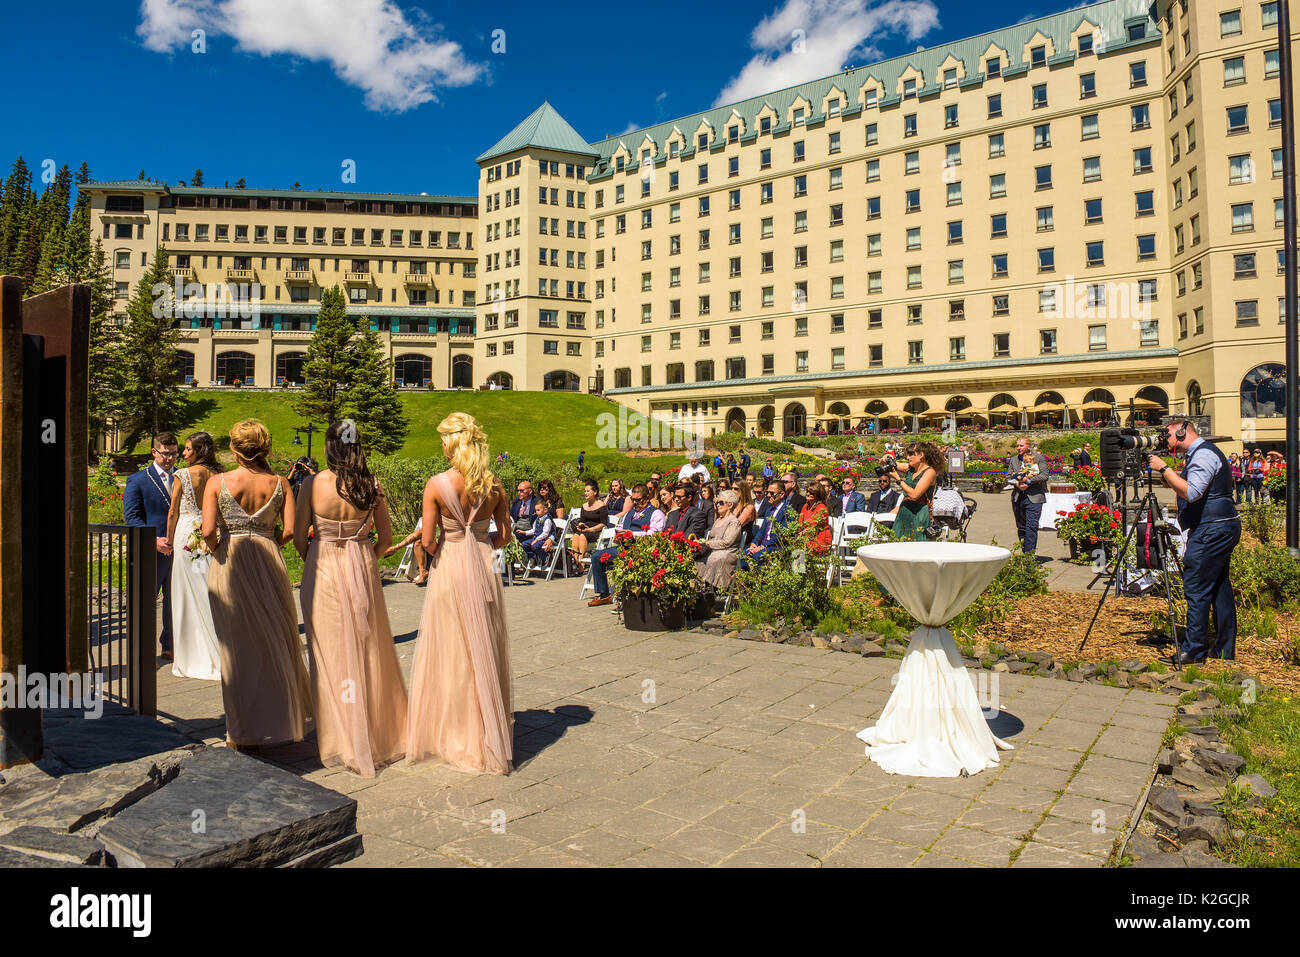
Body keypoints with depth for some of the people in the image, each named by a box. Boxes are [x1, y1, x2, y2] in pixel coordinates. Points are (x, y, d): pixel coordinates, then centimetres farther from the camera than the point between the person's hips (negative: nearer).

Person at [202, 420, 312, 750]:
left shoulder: (217, 483, -6)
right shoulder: (279, 483, -2)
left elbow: (208, 531, -15)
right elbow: (290, 531, -7)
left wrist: (216, 547, 6)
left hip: (229, 564, -1)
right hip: (268, 563, 1)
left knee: (237, 646, 8)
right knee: (274, 642, 16)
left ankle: (243, 729, 17)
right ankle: (277, 719, 26)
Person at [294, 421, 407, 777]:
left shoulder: (313, 484, -10)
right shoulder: (372, 485, -4)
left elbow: (299, 538, -4)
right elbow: (385, 537, 2)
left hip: (323, 571, -2)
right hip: (364, 570, 2)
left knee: (332, 655, 8)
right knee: (370, 651, 13)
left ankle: (342, 744, 16)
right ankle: (380, 735, 25)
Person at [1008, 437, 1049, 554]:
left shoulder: (1039, 457, 1)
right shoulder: (1013, 460, 14)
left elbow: (1044, 476, -7)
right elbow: (1008, 477, 12)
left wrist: (1028, 480, -15)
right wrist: (1017, 484, -7)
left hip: (1034, 497, -5)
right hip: (1017, 498, 5)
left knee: (1031, 527, -11)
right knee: (1021, 527, 10)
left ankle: (1029, 553, -12)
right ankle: (1024, 551, 18)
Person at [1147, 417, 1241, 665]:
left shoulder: (1203, 454, -14)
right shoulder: (1199, 454, 18)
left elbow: (1192, 493, -26)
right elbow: (1184, 489, 23)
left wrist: (1164, 469, -20)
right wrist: (1166, 476, 11)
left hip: (1211, 531, -11)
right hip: (1222, 530, 11)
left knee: (1196, 589, -8)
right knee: (1219, 587, 13)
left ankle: (1193, 650, -5)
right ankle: (1225, 647, 19)